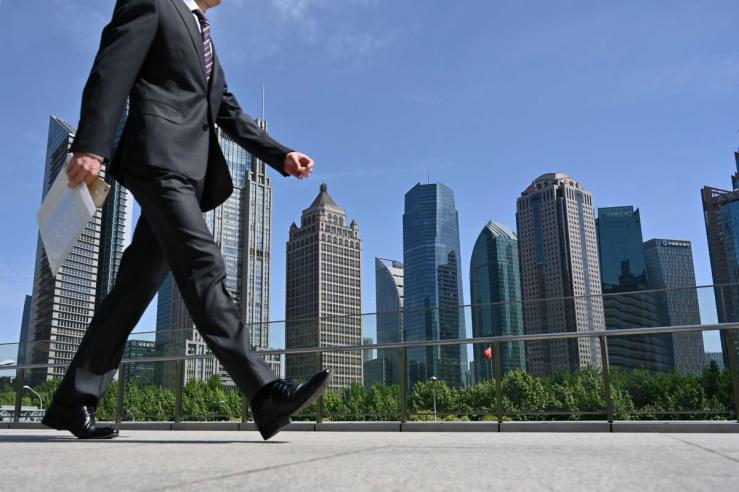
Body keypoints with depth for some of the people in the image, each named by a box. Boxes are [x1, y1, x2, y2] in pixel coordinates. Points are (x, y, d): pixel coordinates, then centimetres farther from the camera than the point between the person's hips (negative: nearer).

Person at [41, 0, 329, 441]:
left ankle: (74, 401, 10)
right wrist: (91, 146, -19)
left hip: (189, 172, 9)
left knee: (137, 286, 4)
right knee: (202, 265, -22)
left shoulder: (204, 37, 32)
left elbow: (232, 115, 24)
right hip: (158, 159, -8)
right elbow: (111, 72, -5)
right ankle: (266, 394, -31)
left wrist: (283, 156, 11)